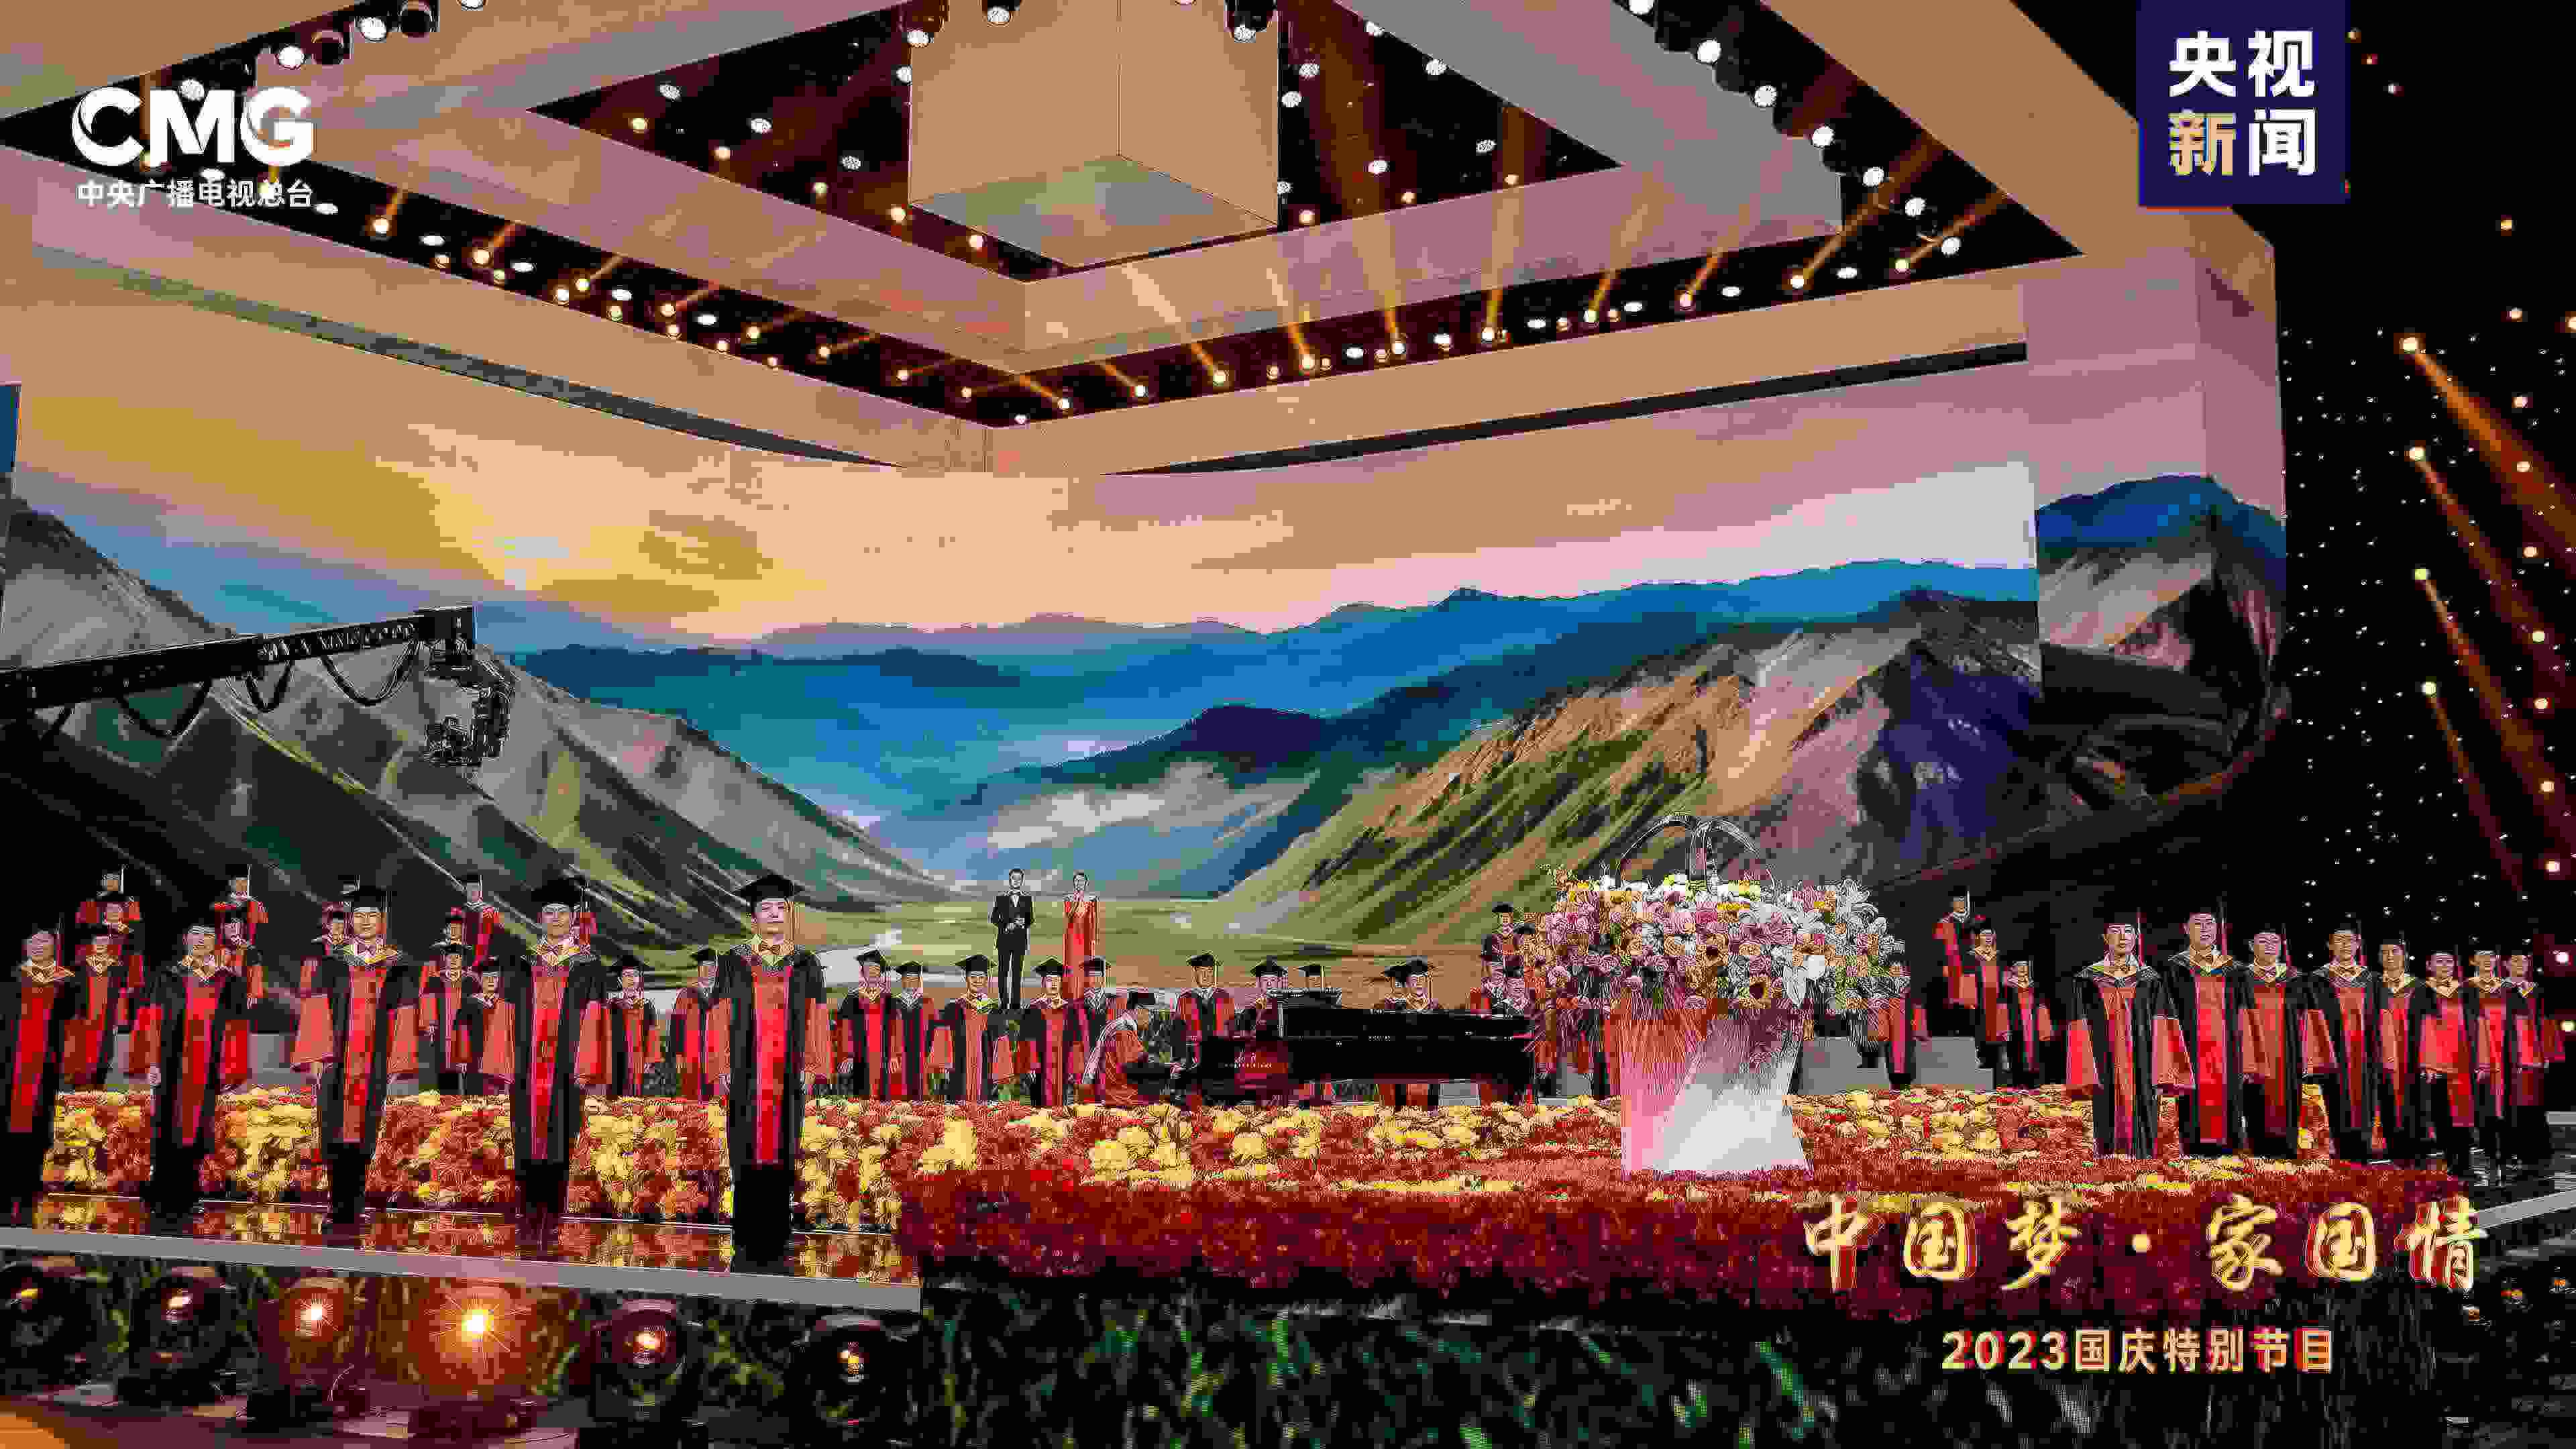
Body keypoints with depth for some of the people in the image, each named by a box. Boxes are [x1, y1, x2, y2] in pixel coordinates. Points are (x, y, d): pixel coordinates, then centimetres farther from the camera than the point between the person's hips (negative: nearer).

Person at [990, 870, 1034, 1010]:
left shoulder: (1028, 898, 10)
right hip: (1004, 937, 0)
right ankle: (1004, 1003, 2)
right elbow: (994, 919, 5)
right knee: (1004, 971, -1)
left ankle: (1015, 1004, 1)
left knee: (1017, 971, -1)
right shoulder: (1001, 898, 8)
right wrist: (1007, 925, -11)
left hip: (1020, 938, 0)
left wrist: (1023, 923, -14)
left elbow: (1031, 919, 7)